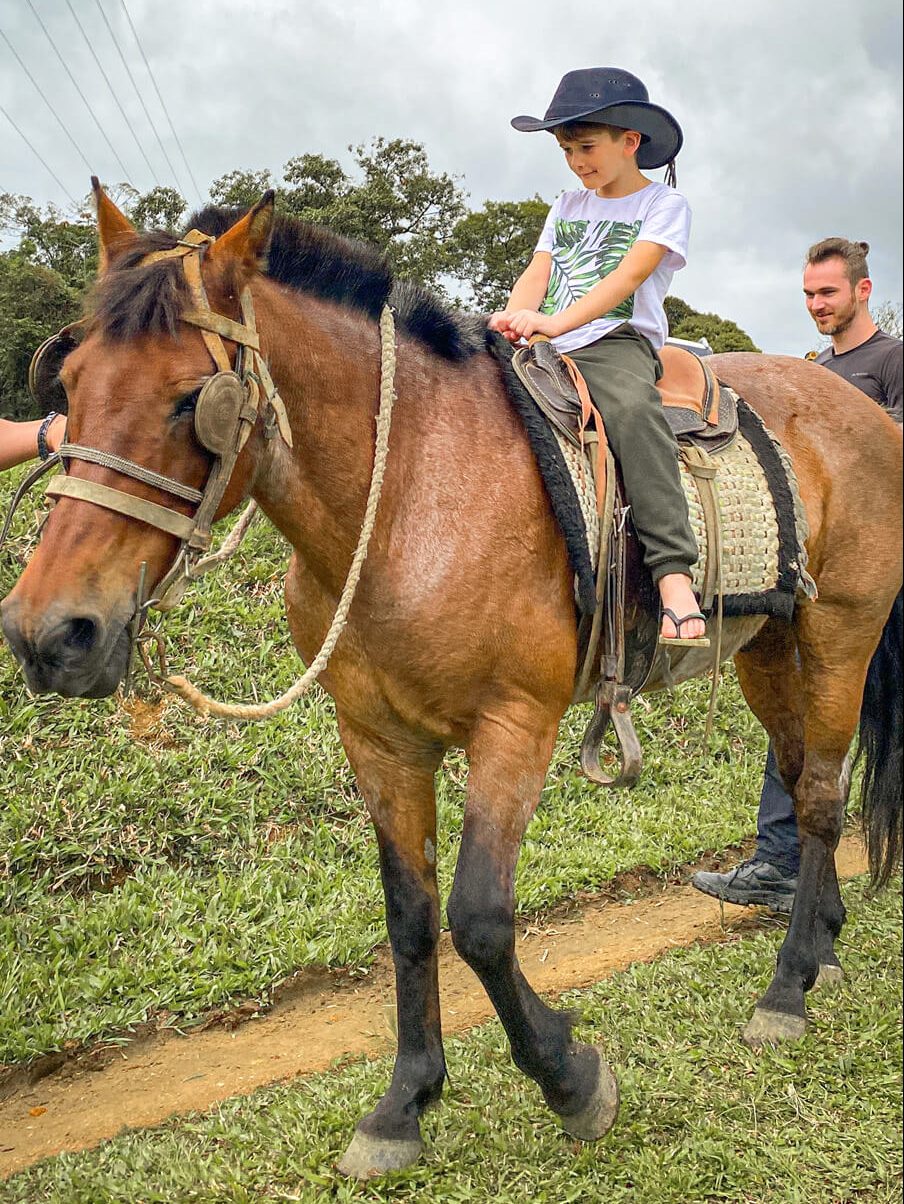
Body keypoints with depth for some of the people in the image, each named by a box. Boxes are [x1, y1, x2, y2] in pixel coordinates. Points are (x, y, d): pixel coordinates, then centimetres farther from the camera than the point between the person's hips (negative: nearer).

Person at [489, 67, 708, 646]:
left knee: (633, 409, -38)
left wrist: (557, 321, -24)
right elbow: (536, 274, 14)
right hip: (546, 350, 6)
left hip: (617, 342, -6)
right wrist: (513, 318, -11)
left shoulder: (665, 204, 7)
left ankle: (674, 573, -46)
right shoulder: (567, 207, 26)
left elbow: (628, 275, -10)